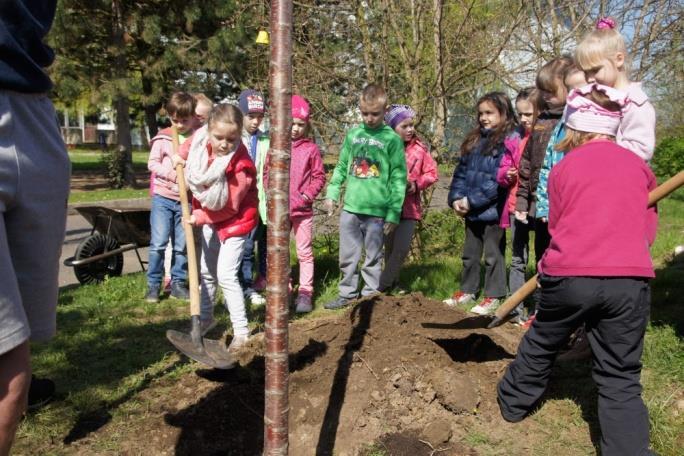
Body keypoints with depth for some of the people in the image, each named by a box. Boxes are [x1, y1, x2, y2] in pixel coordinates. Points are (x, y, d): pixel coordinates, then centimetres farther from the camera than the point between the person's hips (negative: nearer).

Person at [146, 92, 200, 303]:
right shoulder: (163, 138, 1)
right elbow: (152, 163, -1)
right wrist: (172, 174, -14)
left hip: (187, 200, 1)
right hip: (163, 197, -1)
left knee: (182, 245, 8)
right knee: (158, 242, -1)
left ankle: (178, 283, 20)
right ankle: (153, 284, 10)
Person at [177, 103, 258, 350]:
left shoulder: (241, 165, -32)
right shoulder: (201, 140, -15)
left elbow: (230, 206, -25)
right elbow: (192, 143, 13)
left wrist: (199, 217, -21)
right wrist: (181, 155, -4)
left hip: (235, 220, -7)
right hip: (210, 218, 7)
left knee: (226, 275, -12)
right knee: (206, 271, 17)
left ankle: (241, 331, 0)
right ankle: (205, 318, 36)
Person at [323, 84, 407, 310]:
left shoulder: (392, 139, -4)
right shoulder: (353, 134, 7)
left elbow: (398, 179, -5)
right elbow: (341, 167, 16)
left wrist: (393, 213, -9)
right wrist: (332, 193, 7)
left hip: (376, 210, -4)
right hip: (350, 207, 4)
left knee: (373, 258, 8)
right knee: (348, 256, 12)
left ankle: (370, 296, 20)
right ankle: (347, 294, 25)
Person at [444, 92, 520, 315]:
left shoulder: (509, 141, -12)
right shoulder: (474, 140, 12)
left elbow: (499, 180, -19)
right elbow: (461, 171, 12)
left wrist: (472, 201, -18)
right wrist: (456, 197, -2)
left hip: (493, 210, -7)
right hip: (471, 211, 7)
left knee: (493, 255, 6)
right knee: (470, 253, 18)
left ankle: (493, 297, 18)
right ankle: (468, 291, 32)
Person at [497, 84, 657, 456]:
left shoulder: (562, 170, 7)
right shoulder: (639, 166, 13)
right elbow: (647, 231, 17)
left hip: (570, 276, 0)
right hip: (630, 279, 1)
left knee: (540, 346, 22)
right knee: (620, 377, 8)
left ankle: (513, 403, 43)